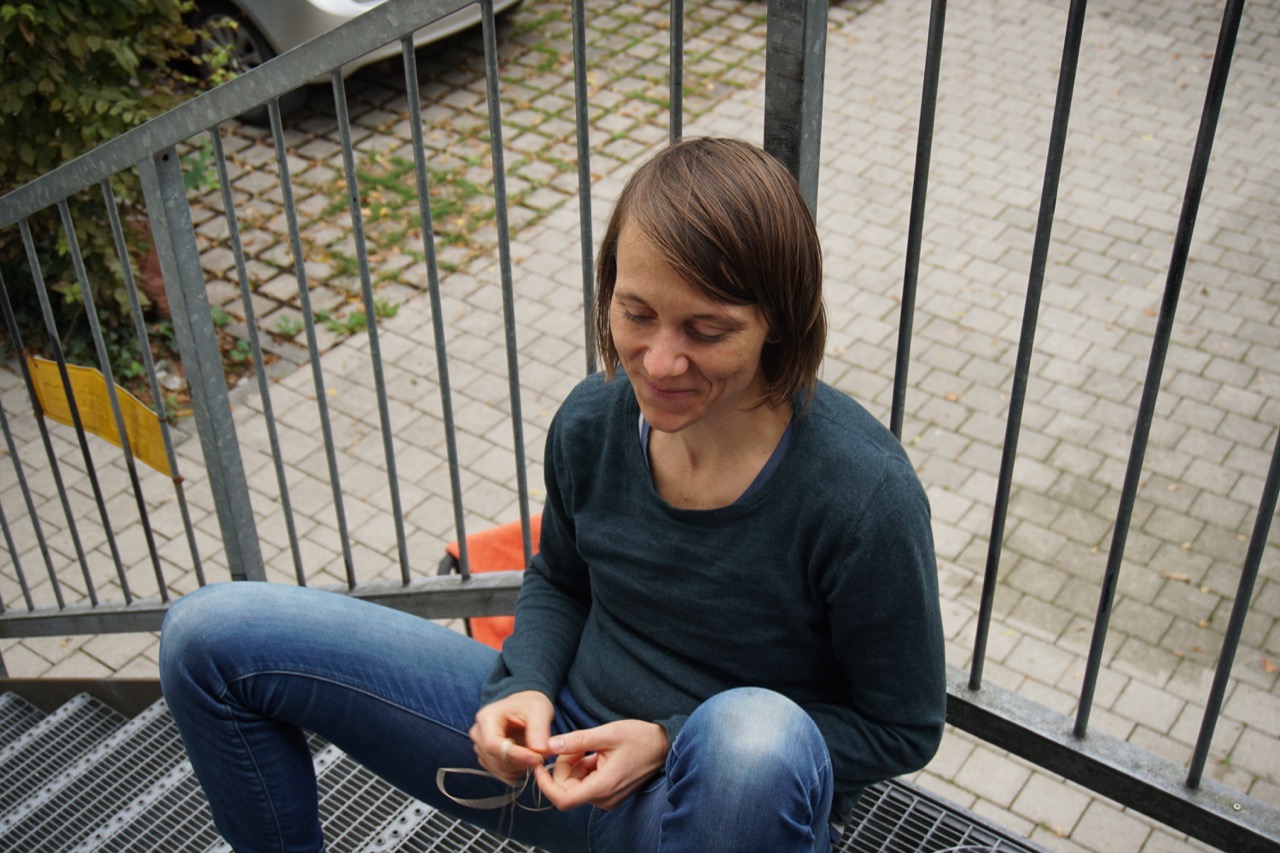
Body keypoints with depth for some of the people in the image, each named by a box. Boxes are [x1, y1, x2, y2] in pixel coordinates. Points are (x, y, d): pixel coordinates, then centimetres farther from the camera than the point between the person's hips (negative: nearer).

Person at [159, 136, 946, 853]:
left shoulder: (865, 493, -25)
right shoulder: (594, 420, -9)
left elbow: (905, 728, -12)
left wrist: (672, 744, -21)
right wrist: (526, 690, -11)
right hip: (569, 744, 5)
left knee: (756, 736, -46)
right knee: (213, 636, -1)